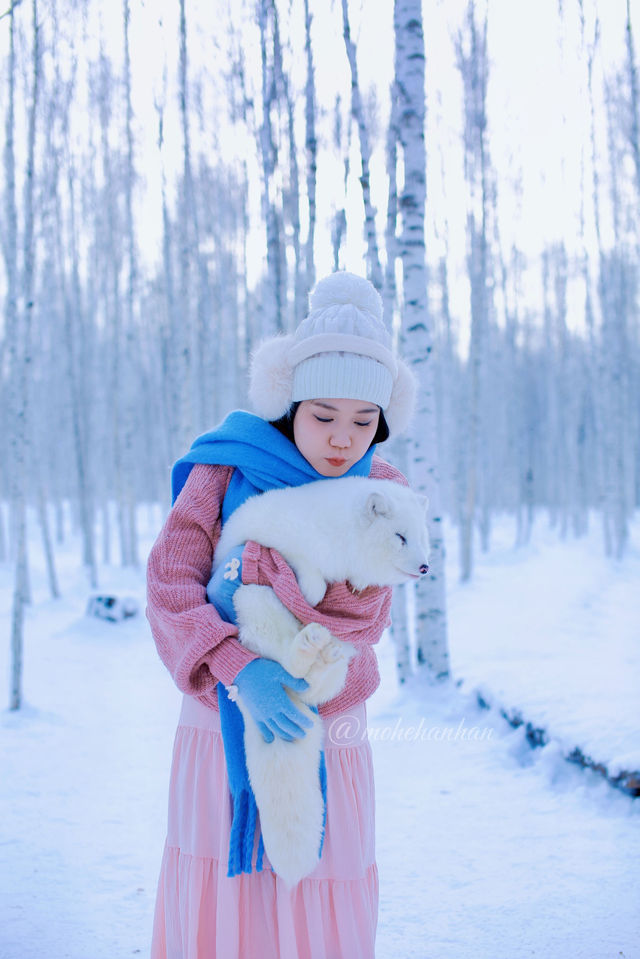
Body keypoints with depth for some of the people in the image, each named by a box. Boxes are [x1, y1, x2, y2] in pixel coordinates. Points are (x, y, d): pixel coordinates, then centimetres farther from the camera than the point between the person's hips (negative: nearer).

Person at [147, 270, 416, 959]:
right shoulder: (224, 471, -5)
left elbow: (359, 620, -12)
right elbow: (169, 586, -14)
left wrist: (264, 542, -22)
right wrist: (240, 670, -29)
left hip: (323, 737, 1)